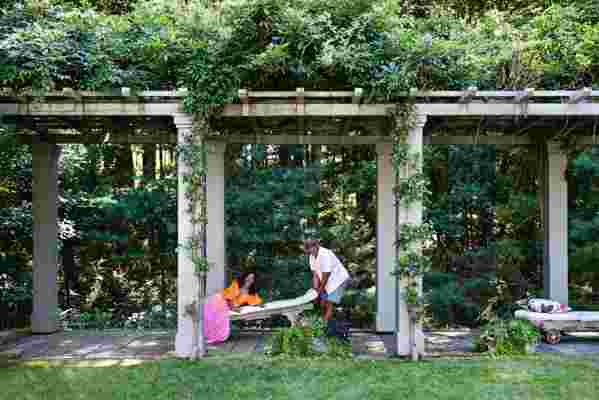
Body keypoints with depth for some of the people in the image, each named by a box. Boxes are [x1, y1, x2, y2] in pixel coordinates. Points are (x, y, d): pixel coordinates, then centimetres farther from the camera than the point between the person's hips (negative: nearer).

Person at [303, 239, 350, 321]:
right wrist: (315, 289, -4)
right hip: (328, 281, 8)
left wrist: (320, 290, -12)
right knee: (323, 303, 8)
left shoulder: (325, 255, -30)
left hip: (338, 280, -8)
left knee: (328, 305, -12)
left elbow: (325, 276, -24)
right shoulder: (312, 256, -3)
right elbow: (315, 274, 2)